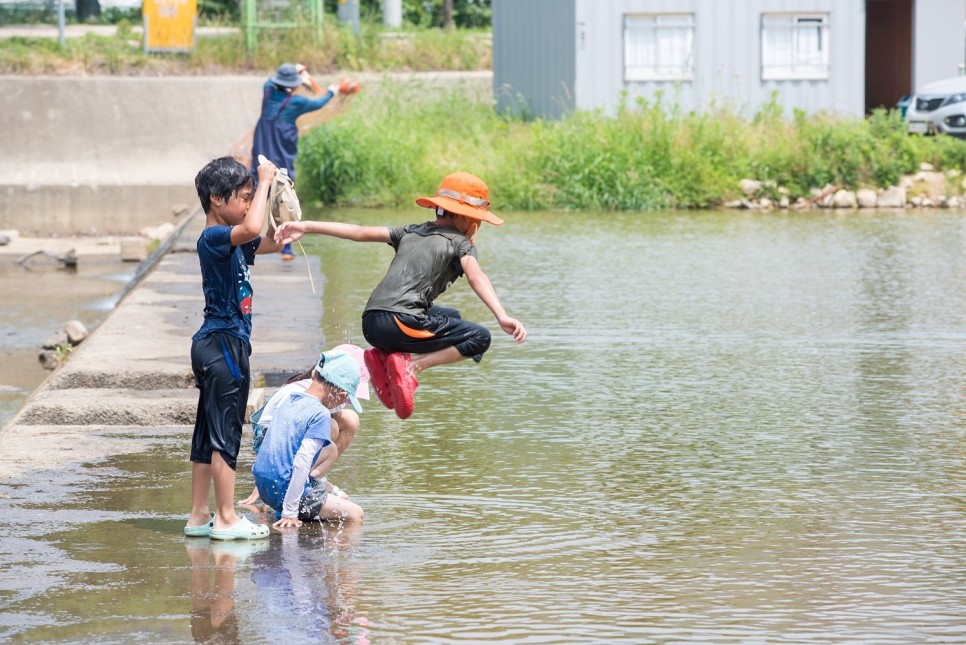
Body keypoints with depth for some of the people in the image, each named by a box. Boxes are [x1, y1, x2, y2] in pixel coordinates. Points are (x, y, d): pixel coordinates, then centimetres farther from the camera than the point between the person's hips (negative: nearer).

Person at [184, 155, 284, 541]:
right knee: (225, 434, -6)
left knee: (207, 436, 11)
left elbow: (275, 241, 26)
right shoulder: (214, 237, -15)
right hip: (223, 345, -10)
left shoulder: (232, 242, 14)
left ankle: (199, 516, 16)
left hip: (218, 346, 10)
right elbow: (252, 228, -35)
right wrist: (264, 183, -23)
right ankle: (226, 519, -2)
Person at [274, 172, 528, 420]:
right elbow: (476, 277, -13)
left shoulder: (411, 232, 24)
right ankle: (411, 364, -15)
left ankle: (384, 356, 10)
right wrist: (502, 317, -26)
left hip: (371, 323, 8)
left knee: (450, 316, 33)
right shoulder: (461, 243, 6)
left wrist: (306, 227, 23)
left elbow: (359, 232, 21)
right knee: (479, 338, -1)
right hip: (400, 323, -8)